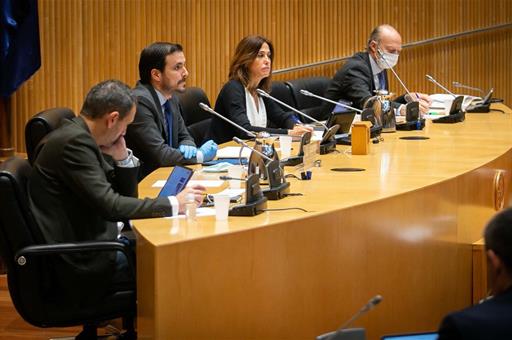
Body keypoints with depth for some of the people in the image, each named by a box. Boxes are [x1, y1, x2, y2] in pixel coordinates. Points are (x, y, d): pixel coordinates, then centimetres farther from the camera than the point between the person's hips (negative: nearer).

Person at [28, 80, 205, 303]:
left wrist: (122, 157, -2)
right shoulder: (74, 142, -20)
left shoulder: (79, 136, 9)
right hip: (81, 263, -10)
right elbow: (111, 207, -25)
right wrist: (174, 204, -19)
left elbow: (125, 195, 15)